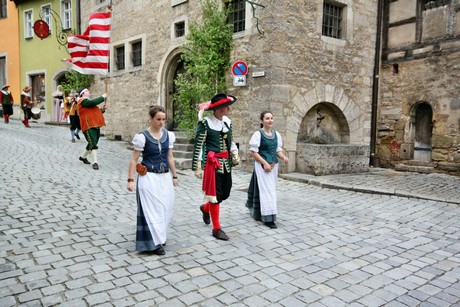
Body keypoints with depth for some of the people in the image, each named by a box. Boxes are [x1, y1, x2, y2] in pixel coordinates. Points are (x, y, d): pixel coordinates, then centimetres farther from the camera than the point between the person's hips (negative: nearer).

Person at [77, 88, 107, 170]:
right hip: (89, 127, -10)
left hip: (95, 126, 10)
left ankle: (83, 156, 35)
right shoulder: (83, 101, -5)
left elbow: (94, 112, 27)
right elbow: (93, 102, -21)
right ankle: (95, 162, -13)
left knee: (92, 144, 17)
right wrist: (102, 97, -10)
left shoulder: (88, 102, 26)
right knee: (93, 144, -14)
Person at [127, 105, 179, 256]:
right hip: (149, 177, -5)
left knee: (166, 208, 9)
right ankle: (154, 242, 9)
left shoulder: (168, 135, 5)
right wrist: (131, 179, -11)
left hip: (165, 177, 5)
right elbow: (134, 159, -6)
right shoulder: (142, 136, -9)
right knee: (151, 209, -2)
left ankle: (160, 236, 30)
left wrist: (174, 176, 16)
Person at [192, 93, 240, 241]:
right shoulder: (205, 123, -13)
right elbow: (198, 145, -12)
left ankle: (205, 207, 43)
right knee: (215, 194, 0)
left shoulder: (227, 121, 7)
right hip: (213, 163, -7)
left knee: (225, 193, 13)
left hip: (226, 163, 7)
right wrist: (198, 167, -14)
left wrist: (235, 154, 3)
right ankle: (216, 228, 15)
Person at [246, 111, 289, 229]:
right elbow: (253, 152, -11)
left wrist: (284, 157, -8)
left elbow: (278, 150, 13)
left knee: (271, 189, 14)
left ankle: (257, 212, 33)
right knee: (266, 190, -9)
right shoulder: (258, 134, -9)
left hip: (273, 166, 6)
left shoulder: (276, 134, 8)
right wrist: (265, 163, -17)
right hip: (262, 166, -6)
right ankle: (268, 218, -5)